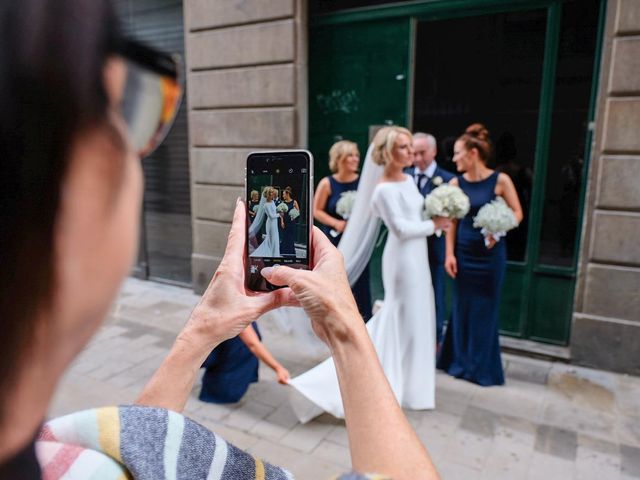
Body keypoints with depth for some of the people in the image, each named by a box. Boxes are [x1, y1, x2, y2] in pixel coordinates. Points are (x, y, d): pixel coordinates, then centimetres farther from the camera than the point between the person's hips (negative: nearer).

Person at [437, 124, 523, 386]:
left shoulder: (500, 180, -9)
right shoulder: (456, 183, -1)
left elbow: (517, 212, -2)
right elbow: (452, 221, 1)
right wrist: (449, 254, -4)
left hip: (490, 253, -3)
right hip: (464, 252, 3)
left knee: (486, 309, 7)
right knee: (462, 307, 10)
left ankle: (482, 367, 23)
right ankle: (461, 362, 26)